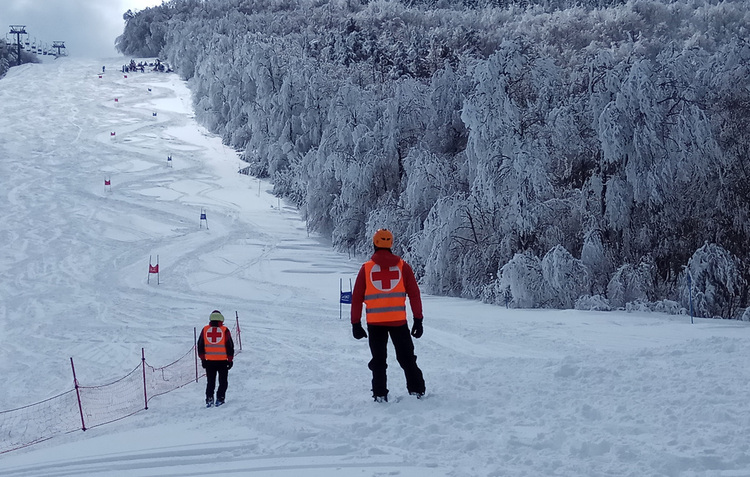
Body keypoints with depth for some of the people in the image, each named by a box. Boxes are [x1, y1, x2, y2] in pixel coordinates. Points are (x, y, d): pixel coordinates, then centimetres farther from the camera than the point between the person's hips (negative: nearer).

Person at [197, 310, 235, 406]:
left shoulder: (205, 330, 1)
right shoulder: (224, 330, -6)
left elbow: (200, 345, 6)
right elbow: (230, 346, -3)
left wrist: (202, 359, 13)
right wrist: (230, 359, 5)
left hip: (209, 361, 2)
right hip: (222, 361, -2)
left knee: (210, 382, 12)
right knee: (223, 381, 9)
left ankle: (209, 398, 1)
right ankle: (220, 398, 0)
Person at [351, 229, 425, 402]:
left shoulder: (366, 268, 2)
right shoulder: (402, 266, 2)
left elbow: (357, 298, 1)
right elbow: (414, 295, 0)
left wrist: (356, 323, 7)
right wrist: (418, 320, 5)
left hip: (375, 322, 0)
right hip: (399, 320, 0)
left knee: (378, 360, 10)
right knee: (407, 358, 14)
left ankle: (380, 394, 5)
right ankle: (417, 390, 15)